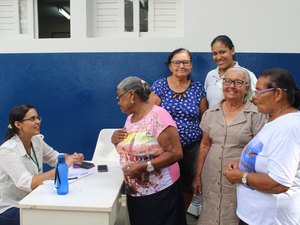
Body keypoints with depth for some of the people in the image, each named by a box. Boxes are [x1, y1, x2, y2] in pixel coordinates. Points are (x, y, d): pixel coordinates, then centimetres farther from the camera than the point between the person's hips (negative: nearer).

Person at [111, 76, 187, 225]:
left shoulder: (157, 115, -16)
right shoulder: (130, 118, 9)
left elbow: (176, 153, -20)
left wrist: (144, 166, -25)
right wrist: (116, 141, 0)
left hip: (159, 192, -7)